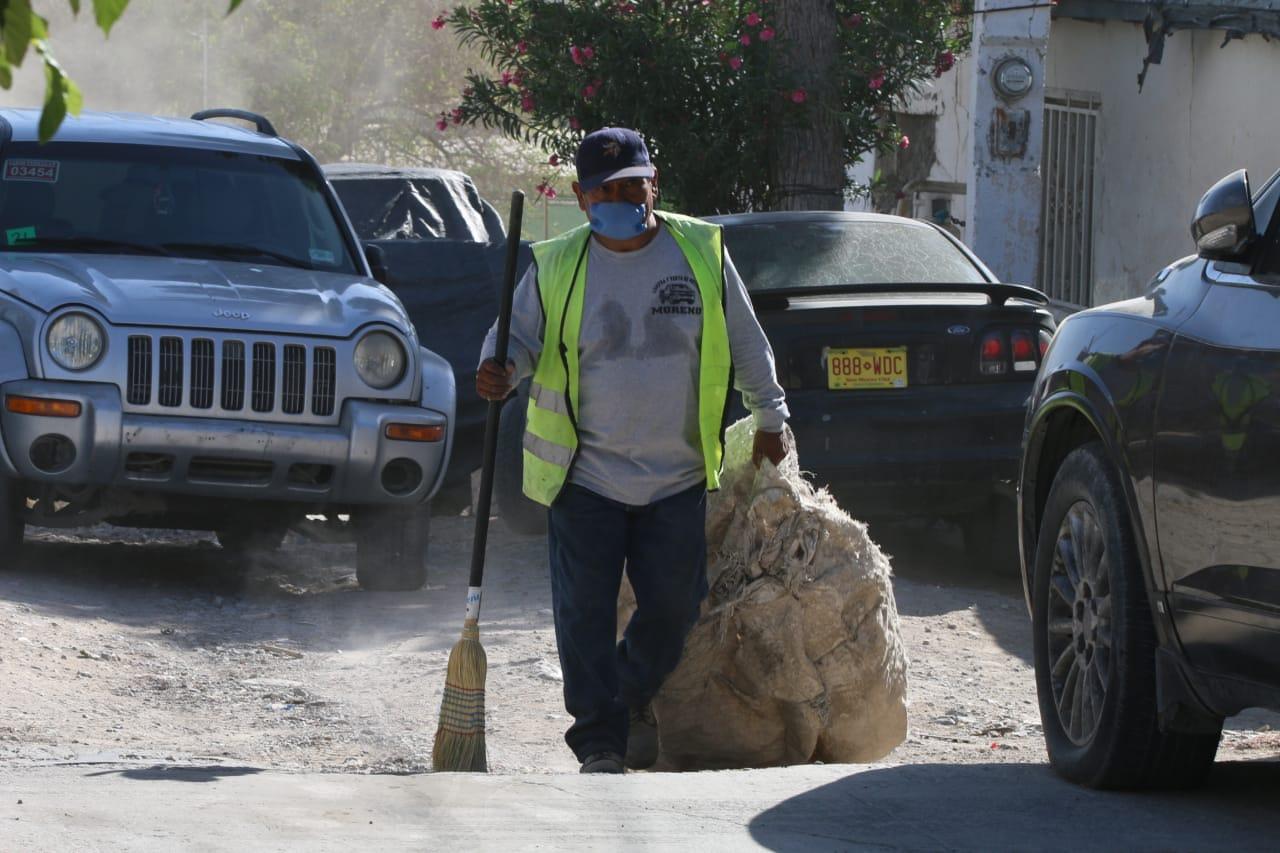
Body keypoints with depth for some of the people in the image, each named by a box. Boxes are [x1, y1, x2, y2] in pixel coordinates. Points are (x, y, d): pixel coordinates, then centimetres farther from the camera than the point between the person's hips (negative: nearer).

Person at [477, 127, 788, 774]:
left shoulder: (701, 253, 2)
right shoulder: (556, 267, -1)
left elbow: (745, 341, 11)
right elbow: (522, 335, 3)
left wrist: (769, 418, 15)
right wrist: (500, 370, -20)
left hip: (677, 477, 1)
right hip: (585, 477, -1)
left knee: (673, 605, 6)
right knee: (586, 614, -5)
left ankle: (635, 697, 35)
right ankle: (600, 743, 4)